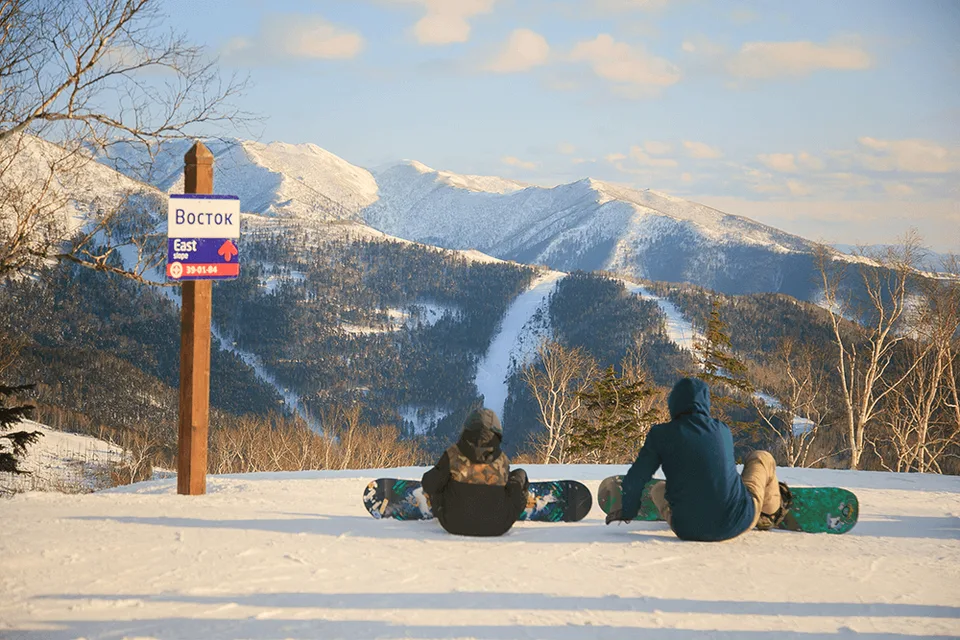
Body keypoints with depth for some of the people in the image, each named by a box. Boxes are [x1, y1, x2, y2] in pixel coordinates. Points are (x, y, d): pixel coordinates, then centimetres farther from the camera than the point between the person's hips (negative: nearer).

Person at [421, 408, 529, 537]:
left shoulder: (452, 456, -10)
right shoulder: (503, 461, -7)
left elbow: (430, 485, -1)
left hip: (455, 525, 0)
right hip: (497, 528, 0)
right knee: (520, 474, 18)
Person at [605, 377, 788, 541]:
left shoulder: (660, 434, -4)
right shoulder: (722, 430, 3)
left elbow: (634, 480, -1)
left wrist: (628, 512, 19)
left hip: (688, 530, 0)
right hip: (736, 524, 0)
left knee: (658, 489, 33)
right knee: (762, 458, 30)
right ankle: (769, 515, 48)